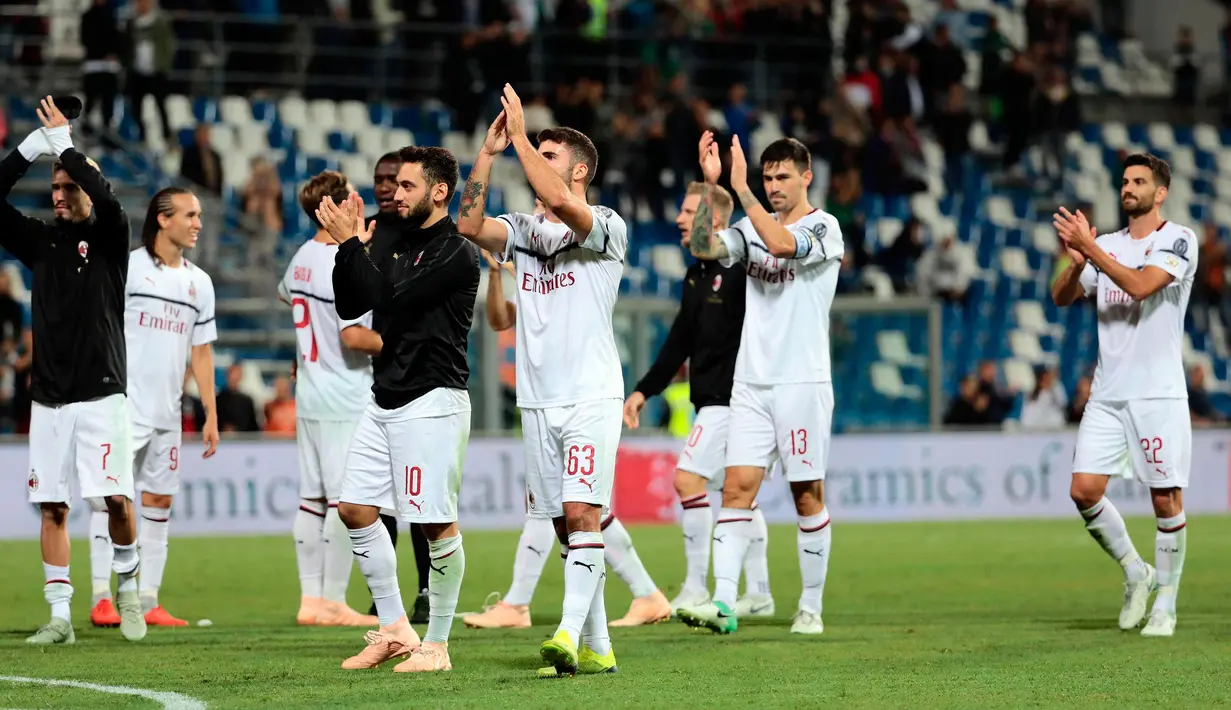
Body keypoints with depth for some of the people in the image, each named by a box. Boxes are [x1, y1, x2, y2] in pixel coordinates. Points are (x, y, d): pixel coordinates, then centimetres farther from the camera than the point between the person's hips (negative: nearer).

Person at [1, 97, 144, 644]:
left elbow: (106, 199, -20)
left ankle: (127, 583, 14)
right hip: (48, 398, 4)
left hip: (101, 394, -4)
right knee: (52, 507, 1)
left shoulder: (109, 239, 1)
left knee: (116, 498, -12)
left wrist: (64, 144, -13)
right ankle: (59, 617, 5)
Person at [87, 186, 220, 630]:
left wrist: (211, 414, 13)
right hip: (123, 407, -6)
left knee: (159, 501, 5)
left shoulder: (199, 282, 12)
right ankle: (102, 598, -5)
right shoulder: (127, 268, -4)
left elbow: (201, 351, 16)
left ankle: (148, 601, 8)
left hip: (168, 412, 6)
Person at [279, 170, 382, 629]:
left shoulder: (302, 259, 8)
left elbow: (286, 295, 30)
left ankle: (311, 598, 13)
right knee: (346, 501, -4)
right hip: (345, 402, -9)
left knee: (312, 497, 10)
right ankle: (334, 602, -2)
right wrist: (388, 344, -10)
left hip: (308, 396, 9)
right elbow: (353, 336, -24)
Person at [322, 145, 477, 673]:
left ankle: (436, 645, 1)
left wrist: (350, 244, -14)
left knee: (437, 525, -7)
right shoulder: (399, 246, 15)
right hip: (384, 400, 9)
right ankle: (394, 630, 14)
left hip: (431, 401, -9)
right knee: (354, 510, 6)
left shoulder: (456, 255, -10)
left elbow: (392, 299, -19)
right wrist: (352, 246, 3)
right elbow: (350, 307, 15)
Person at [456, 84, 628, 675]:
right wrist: (488, 154, -7)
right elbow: (469, 225, -2)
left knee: (581, 513, -17)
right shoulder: (524, 231, 14)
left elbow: (561, 204, -23)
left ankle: (570, 633, -25)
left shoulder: (606, 227, -4)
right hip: (538, 399, 6)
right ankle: (596, 649, 9)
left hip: (591, 394, -6)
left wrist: (521, 138, -17)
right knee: (567, 523, 5)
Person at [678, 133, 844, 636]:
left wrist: (740, 188, -23)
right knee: (737, 487, -7)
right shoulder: (754, 227, 11)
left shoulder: (824, 227, -4)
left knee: (808, 494, 3)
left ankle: (811, 608, 11)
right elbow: (704, 247, -5)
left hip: (803, 382, -4)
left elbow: (782, 245, -24)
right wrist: (710, 186, -14)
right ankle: (723, 603, -14)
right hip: (750, 382, 4)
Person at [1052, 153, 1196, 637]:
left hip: (1158, 393, -5)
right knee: (1084, 491, -5)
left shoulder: (1178, 240, -4)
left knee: (1166, 500, -3)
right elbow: (1062, 297, 8)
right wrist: (1077, 262, -12)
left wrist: (1089, 247, -20)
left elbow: (1141, 286, -19)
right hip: (1107, 393, 5)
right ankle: (1135, 573, 16)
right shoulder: (1107, 246, 14)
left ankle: (1166, 601, 10)